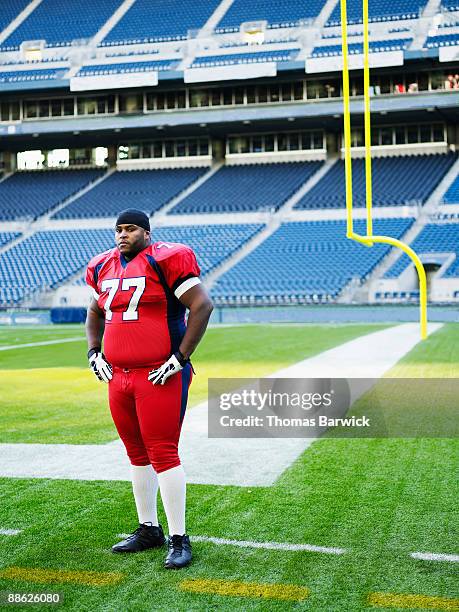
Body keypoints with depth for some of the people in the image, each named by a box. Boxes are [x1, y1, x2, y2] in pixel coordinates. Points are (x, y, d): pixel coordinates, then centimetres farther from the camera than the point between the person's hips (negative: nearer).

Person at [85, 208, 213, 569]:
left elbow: (202, 305, -14)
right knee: (137, 454, 15)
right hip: (118, 376, 7)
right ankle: (148, 530, 28)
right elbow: (95, 313, 29)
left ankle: (179, 539, 4)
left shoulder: (164, 261, -10)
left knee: (163, 455, -6)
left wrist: (180, 358, -15)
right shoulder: (104, 268, 12)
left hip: (160, 377, -7)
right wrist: (94, 353, 16)